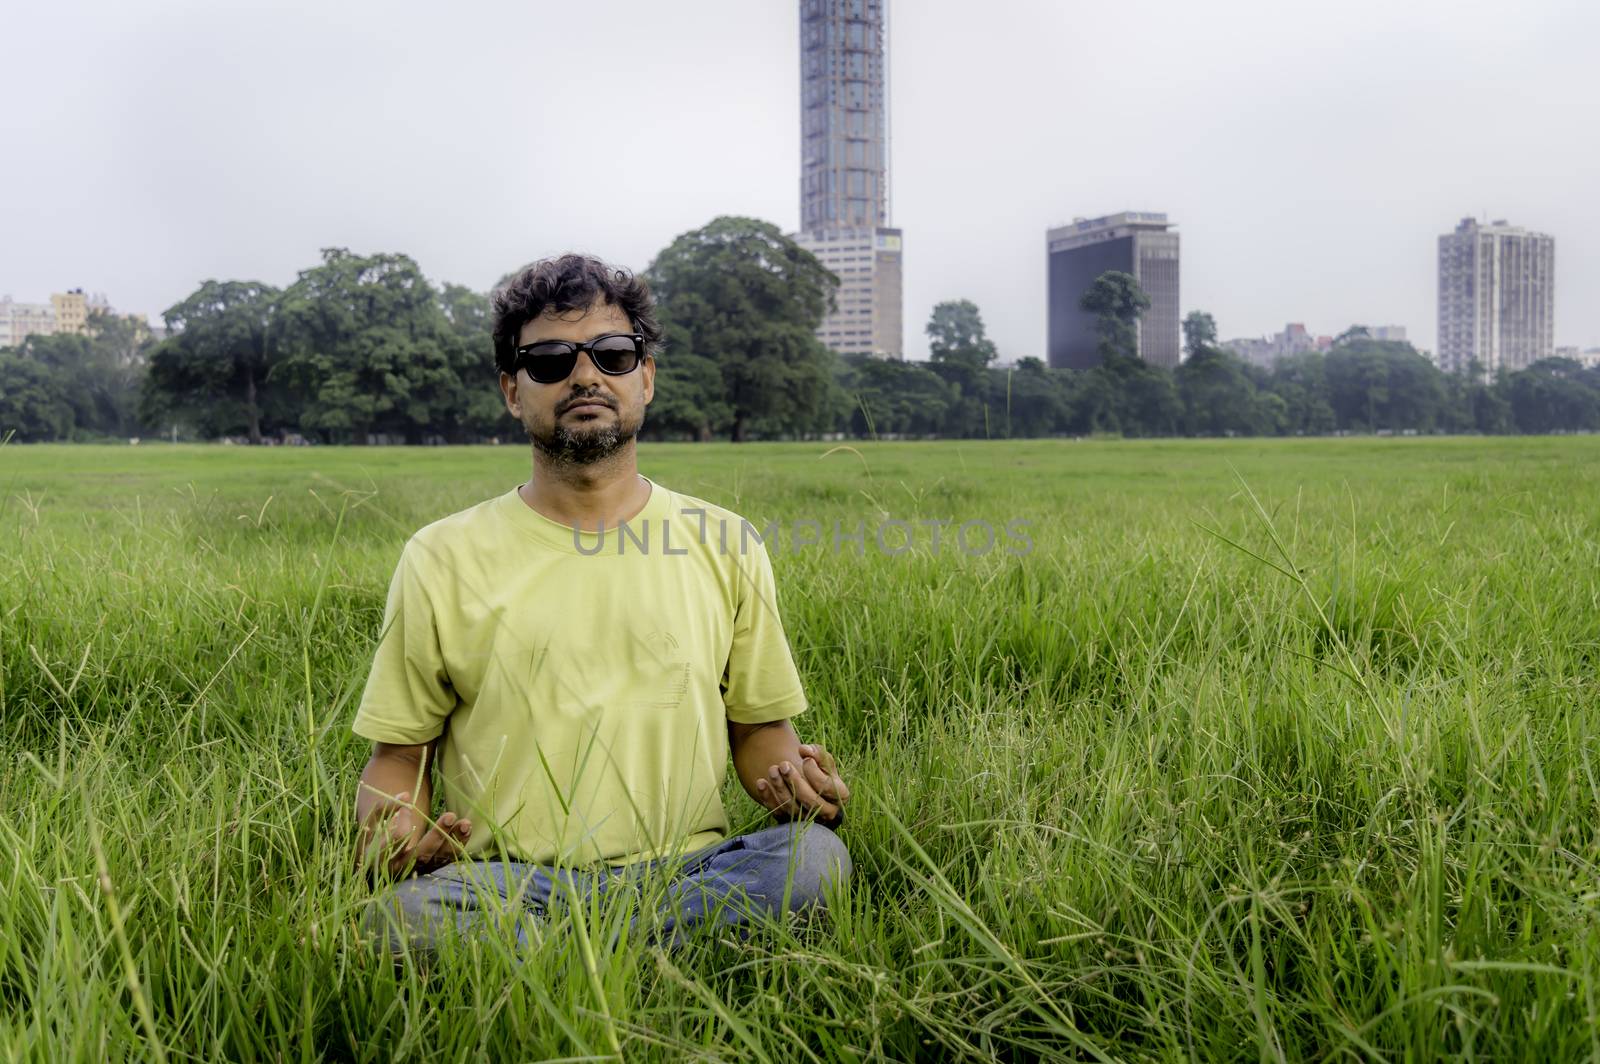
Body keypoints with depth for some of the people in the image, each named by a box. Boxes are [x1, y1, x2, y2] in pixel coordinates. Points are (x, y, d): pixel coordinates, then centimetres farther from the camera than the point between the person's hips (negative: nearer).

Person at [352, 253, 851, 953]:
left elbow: (759, 725, 17)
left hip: (682, 870, 2)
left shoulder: (724, 547, 11)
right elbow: (398, 752, 12)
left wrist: (794, 778, -7)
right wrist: (392, 831, -12)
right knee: (404, 910, -34)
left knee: (815, 856, -29)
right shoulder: (440, 560, 7)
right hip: (498, 885, -1)